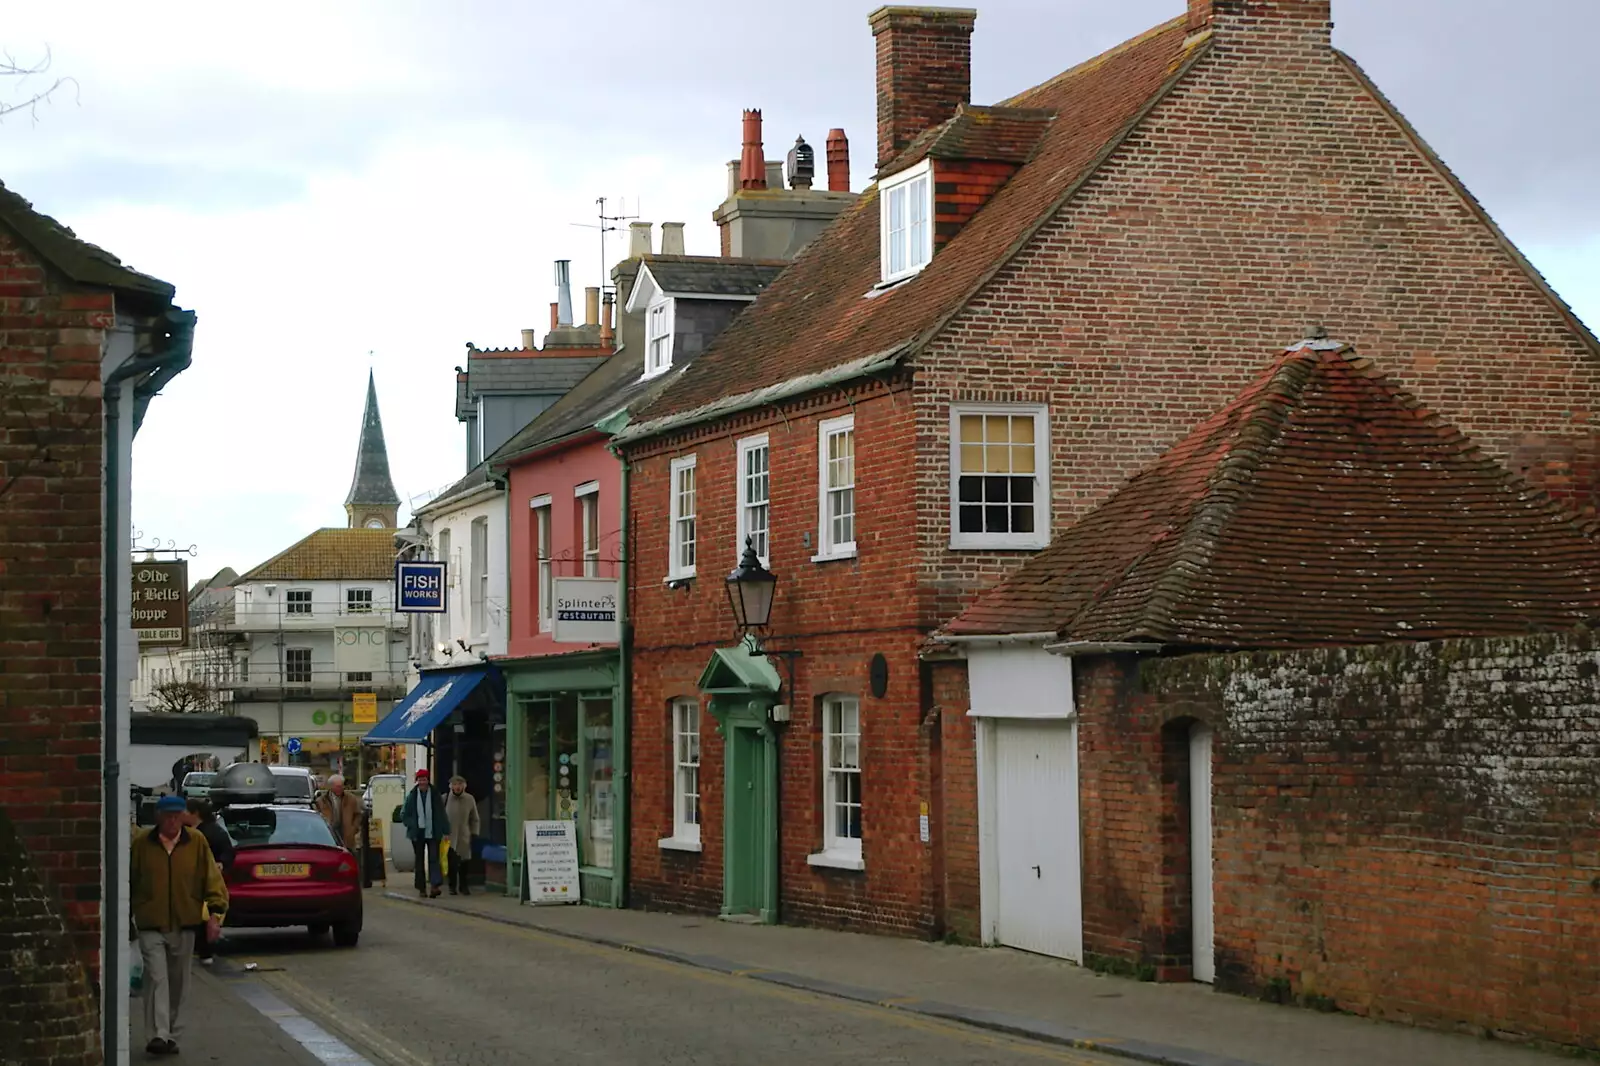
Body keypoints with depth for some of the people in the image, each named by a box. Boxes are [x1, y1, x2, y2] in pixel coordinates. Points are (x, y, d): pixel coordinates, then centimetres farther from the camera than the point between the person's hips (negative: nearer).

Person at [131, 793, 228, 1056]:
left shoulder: (197, 842, 1)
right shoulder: (141, 843, -1)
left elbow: (212, 878, 2)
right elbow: (129, 881, 7)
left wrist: (215, 912, -7)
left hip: (184, 925, 2)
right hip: (151, 925, -2)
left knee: (178, 983, 11)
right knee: (157, 978, -13)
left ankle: (172, 1036, 22)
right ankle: (158, 1035, -18)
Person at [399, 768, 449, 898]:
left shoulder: (435, 795, 0)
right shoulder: (412, 796, 2)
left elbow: (442, 814, 1)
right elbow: (403, 814, 9)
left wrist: (445, 831, -2)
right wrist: (412, 825, -4)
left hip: (432, 833, -2)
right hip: (417, 834, 2)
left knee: (433, 858, -10)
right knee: (419, 861, 7)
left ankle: (435, 886, -16)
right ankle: (421, 888, 13)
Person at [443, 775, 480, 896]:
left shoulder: (469, 799, 1)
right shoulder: (445, 799, -3)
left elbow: (474, 819, 9)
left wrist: (474, 834, 5)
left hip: (464, 837, 2)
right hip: (449, 837, -2)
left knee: (464, 863, 5)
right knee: (452, 863, -7)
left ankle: (463, 886, 20)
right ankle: (452, 887, 6)